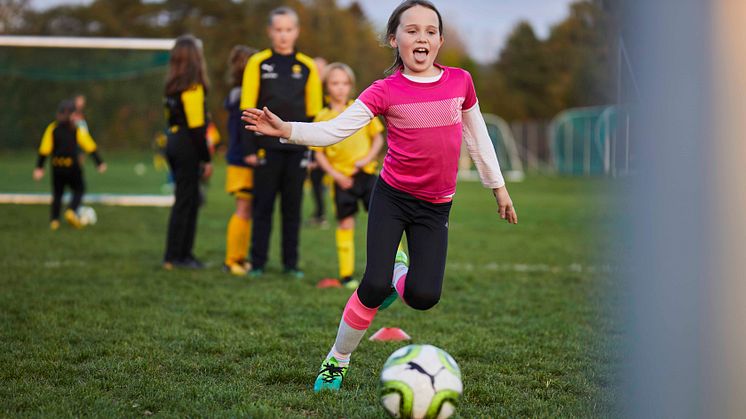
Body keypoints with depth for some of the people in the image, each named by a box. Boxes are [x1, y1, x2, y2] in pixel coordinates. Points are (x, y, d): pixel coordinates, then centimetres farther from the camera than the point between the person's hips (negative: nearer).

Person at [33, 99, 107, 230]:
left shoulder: (52, 128, 2)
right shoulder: (77, 128, -3)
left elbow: (44, 150, -2)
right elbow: (90, 147, -3)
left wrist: (39, 167, 3)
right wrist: (100, 163, 4)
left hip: (57, 167, 2)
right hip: (73, 166, -2)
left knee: (57, 193, 18)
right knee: (79, 190, 14)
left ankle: (54, 220, 11)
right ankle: (72, 211, -11)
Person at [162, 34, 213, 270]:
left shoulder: (172, 86, 13)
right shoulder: (193, 87, -13)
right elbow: (196, 126, -16)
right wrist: (206, 159, -12)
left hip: (173, 142, 9)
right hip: (187, 147, -9)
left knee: (190, 200, 14)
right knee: (185, 202, -3)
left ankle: (183, 253, 17)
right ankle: (174, 257, 0)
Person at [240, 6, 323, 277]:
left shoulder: (307, 67, 7)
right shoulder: (258, 63, 1)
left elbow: (313, 112, 9)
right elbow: (248, 109, -1)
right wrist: (251, 148, -7)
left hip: (297, 150, 2)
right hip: (267, 148, -2)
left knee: (293, 208, 6)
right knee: (263, 206, 3)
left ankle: (291, 263, 14)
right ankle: (257, 263, 9)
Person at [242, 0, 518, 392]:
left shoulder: (460, 81, -1)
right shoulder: (386, 91, -8)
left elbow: (478, 136, 13)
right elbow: (334, 129, -15)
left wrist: (498, 186, 18)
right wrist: (286, 130, -30)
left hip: (435, 207, 2)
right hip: (392, 197, -2)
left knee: (424, 297, -13)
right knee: (375, 285, -16)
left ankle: (399, 276, 25)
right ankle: (336, 360, 6)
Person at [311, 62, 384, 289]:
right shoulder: (322, 118, 2)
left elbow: (378, 137, 7)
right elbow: (319, 153, 4)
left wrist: (368, 158, -9)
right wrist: (334, 174, -9)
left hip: (366, 173, 1)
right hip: (343, 179, -1)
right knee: (346, 223, 2)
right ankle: (346, 275, 9)